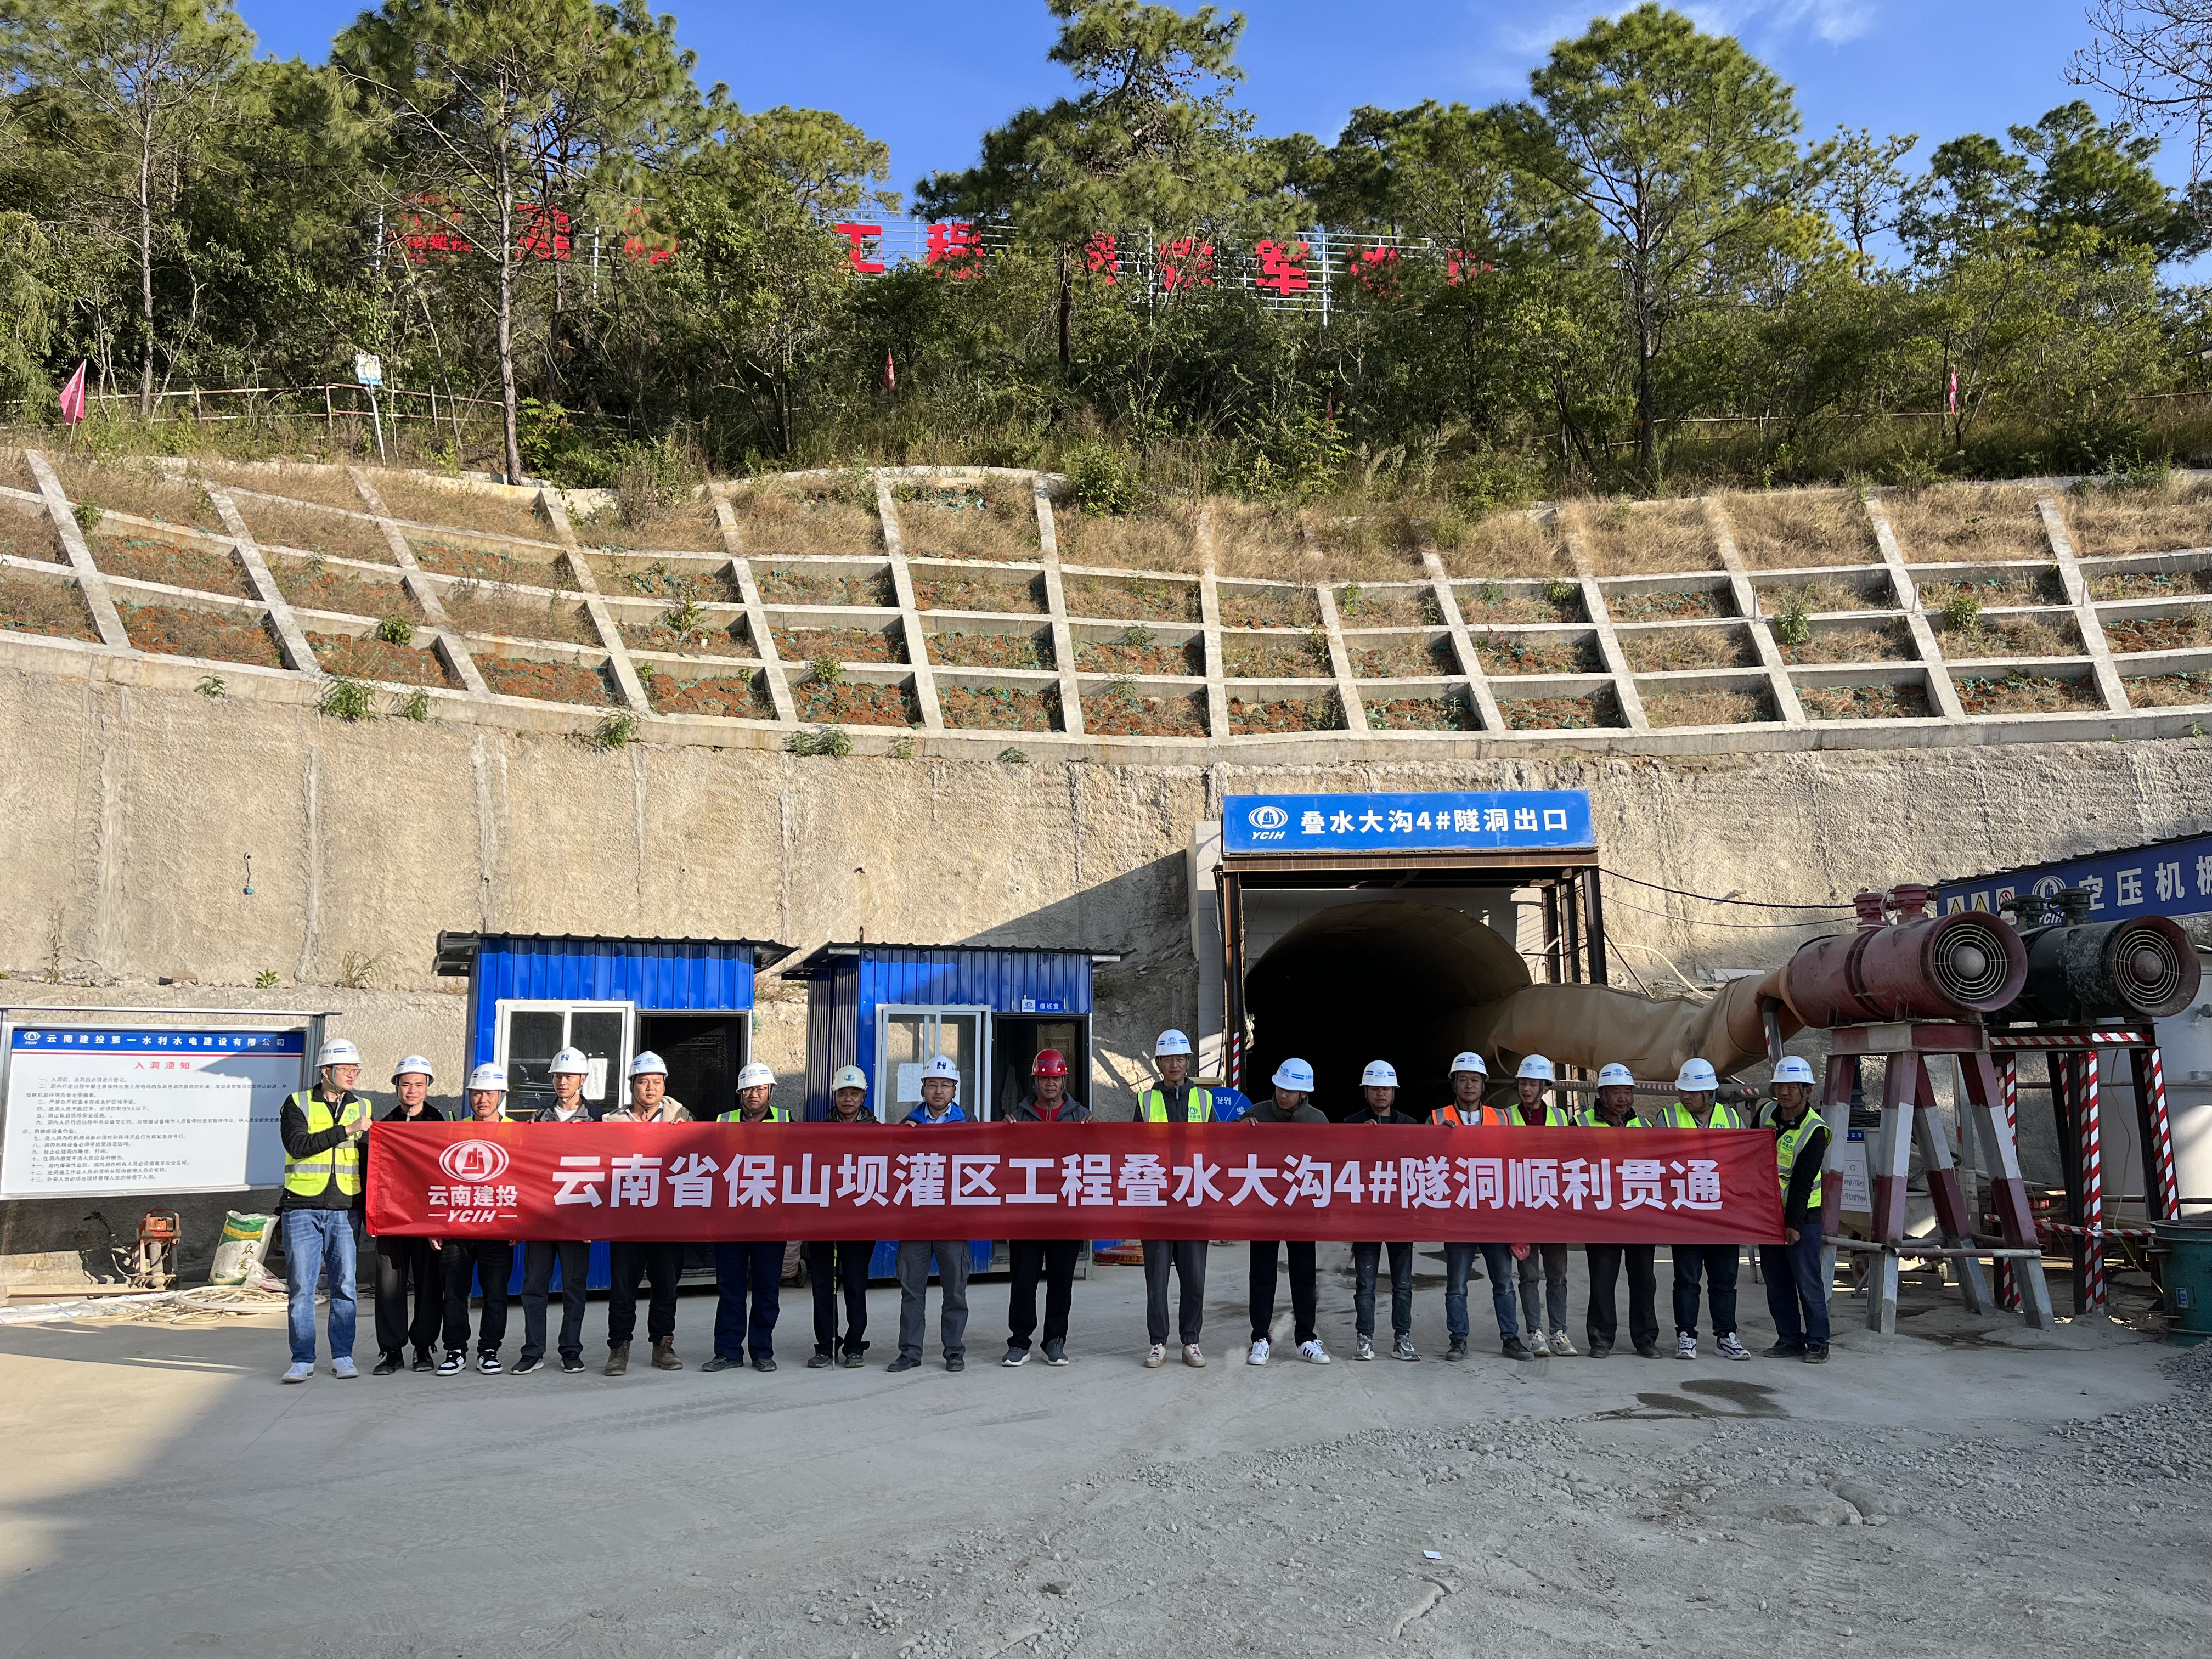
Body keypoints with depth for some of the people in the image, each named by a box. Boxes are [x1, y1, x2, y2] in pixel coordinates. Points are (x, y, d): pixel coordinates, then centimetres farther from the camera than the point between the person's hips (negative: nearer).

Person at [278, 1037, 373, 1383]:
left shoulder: (362, 1108, 12)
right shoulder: (298, 1104, 3)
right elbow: (298, 1146, -14)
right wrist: (346, 1130, -18)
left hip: (344, 1210, 2)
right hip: (302, 1208, -2)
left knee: (345, 1286, 1)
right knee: (301, 1287, -1)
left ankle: (342, 1357, 10)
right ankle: (303, 1360, 7)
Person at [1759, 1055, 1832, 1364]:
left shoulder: (1814, 1130, -14)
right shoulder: (1767, 1114, 4)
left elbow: (1802, 1182, -17)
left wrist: (1794, 1224, -18)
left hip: (1801, 1216, -6)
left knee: (1808, 1281, -4)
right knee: (1777, 1282, 9)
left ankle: (1817, 1342, 5)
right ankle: (1789, 1339, 17)